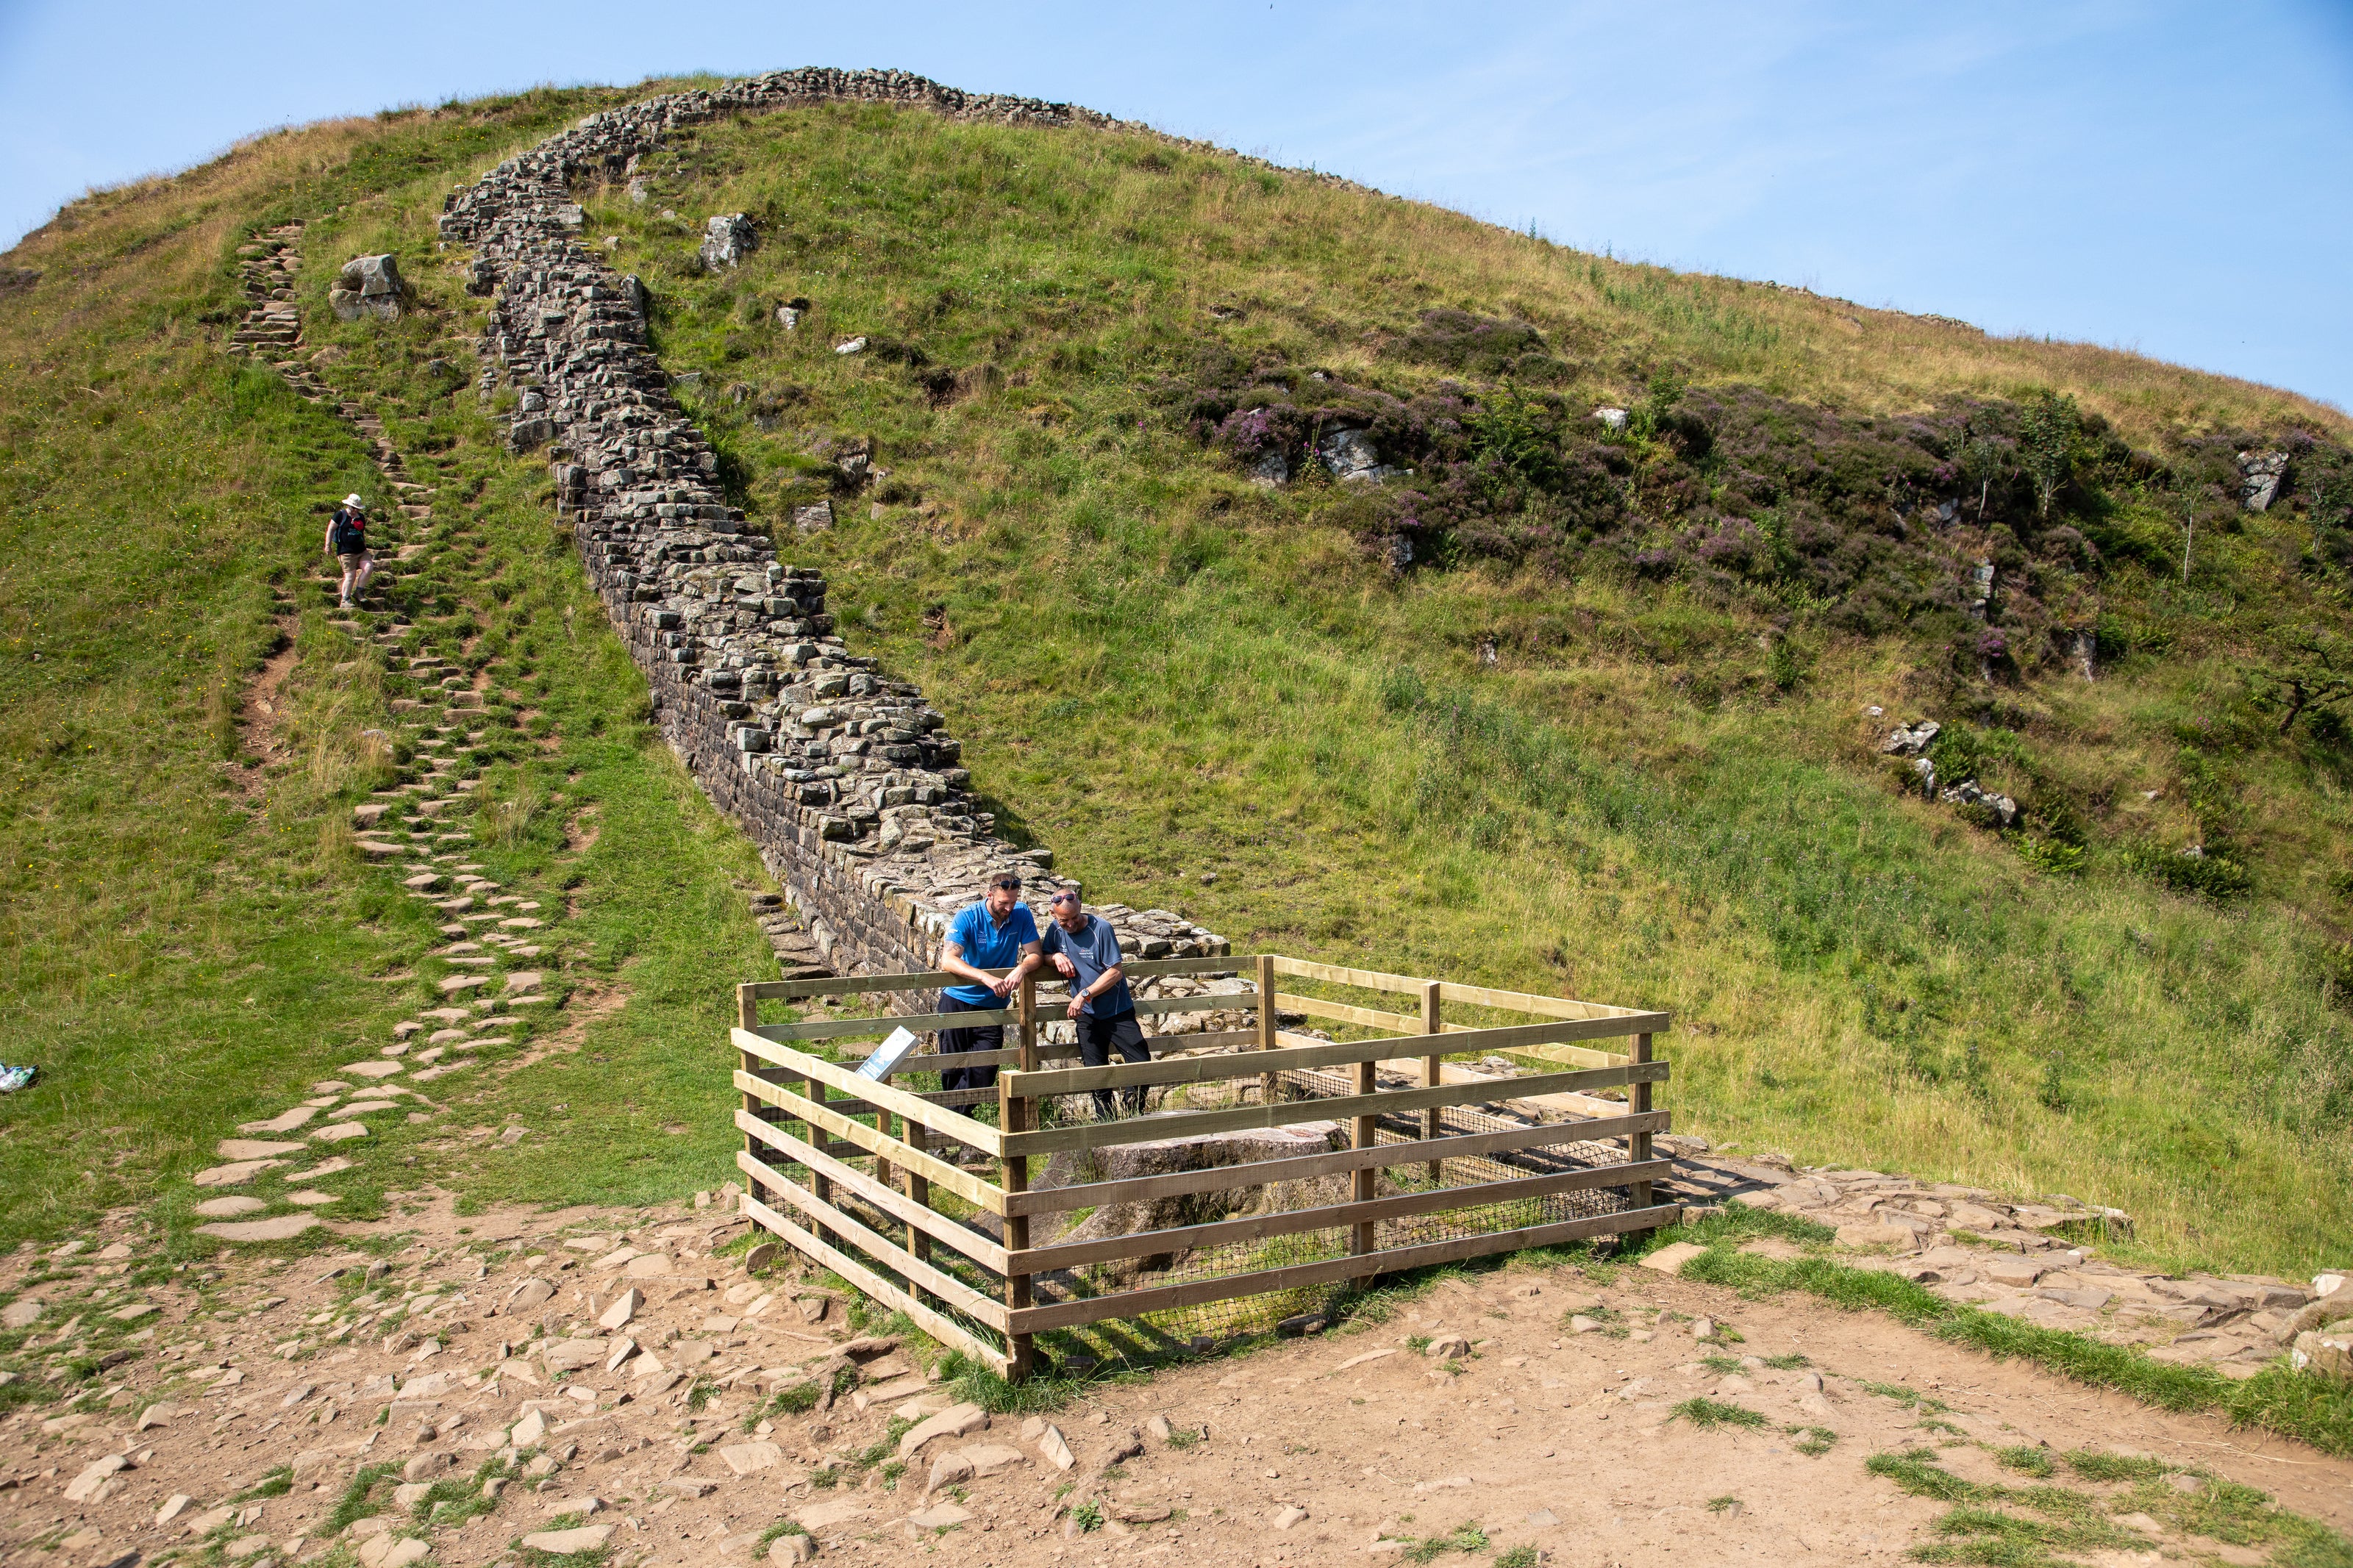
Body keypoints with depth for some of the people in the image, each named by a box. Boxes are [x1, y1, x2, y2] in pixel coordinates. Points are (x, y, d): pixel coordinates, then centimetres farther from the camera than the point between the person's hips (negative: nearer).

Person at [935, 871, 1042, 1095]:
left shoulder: (1022, 914, -7)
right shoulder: (967, 917, -16)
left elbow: (1034, 955, -6)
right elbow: (948, 960, -26)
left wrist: (1021, 969, -31)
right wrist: (986, 978, -41)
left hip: (992, 1006, 2)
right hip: (957, 1001, -2)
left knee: (983, 1075, -5)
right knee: (952, 1071, 5)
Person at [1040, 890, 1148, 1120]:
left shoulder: (1101, 929, -16)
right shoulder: (1056, 930, 1)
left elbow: (1115, 972, -17)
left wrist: (1084, 994, -22)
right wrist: (1056, 956, -10)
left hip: (1117, 1012, -4)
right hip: (1086, 1015, 4)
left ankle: (1132, 1117, 11)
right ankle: (1105, 1123, 19)